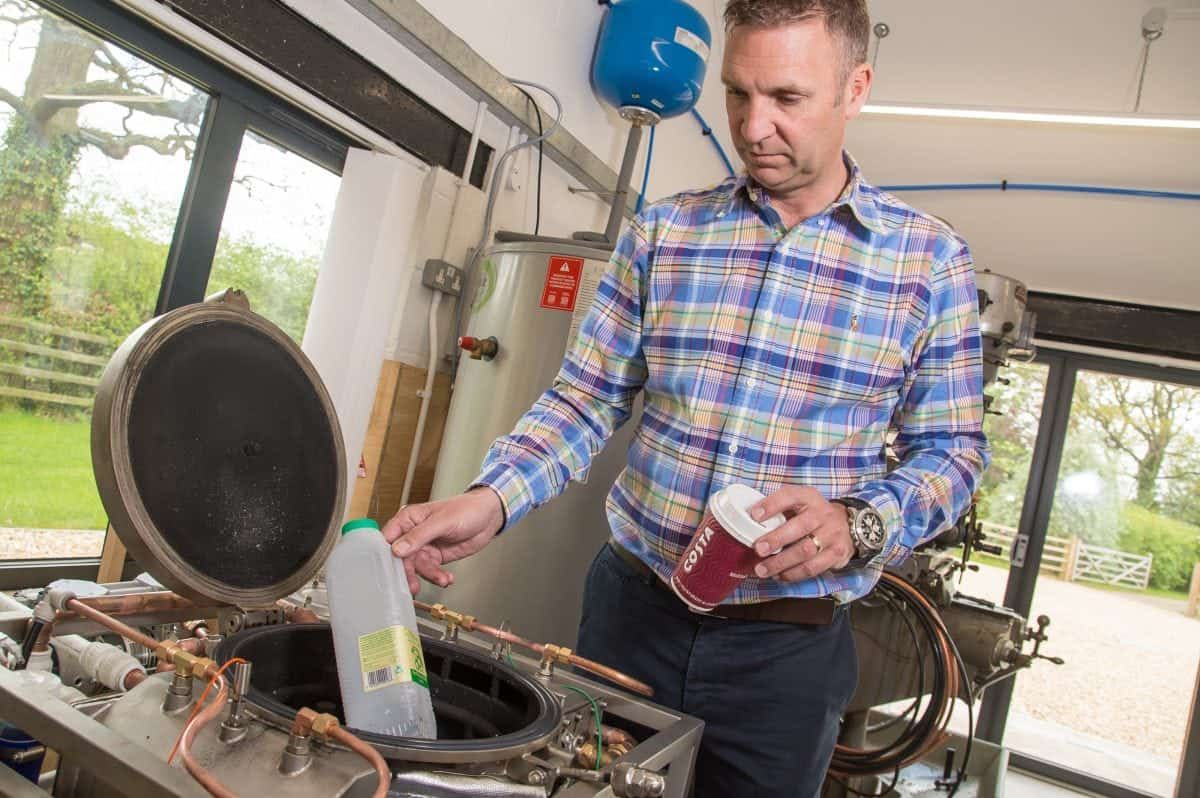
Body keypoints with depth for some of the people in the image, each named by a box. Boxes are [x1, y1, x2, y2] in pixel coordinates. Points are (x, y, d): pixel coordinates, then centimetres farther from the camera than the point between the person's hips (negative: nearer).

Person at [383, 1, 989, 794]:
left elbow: (951, 449, -1)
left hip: (788, 646, -1)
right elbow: (586, 399, 0)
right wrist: (488, 502, -16)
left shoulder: (930, 259, -4)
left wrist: (857, 526, -20)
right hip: (632, 608, 2)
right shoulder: (661, 231, 0)